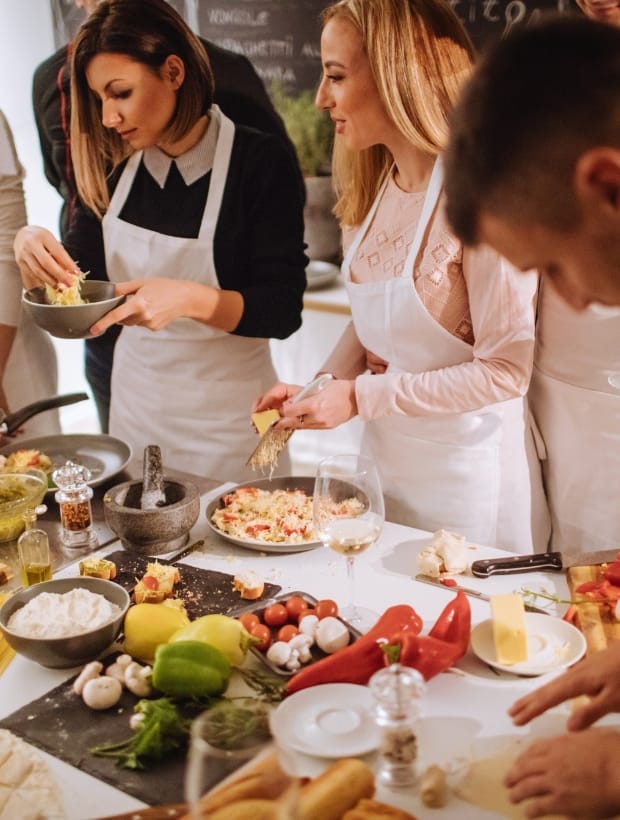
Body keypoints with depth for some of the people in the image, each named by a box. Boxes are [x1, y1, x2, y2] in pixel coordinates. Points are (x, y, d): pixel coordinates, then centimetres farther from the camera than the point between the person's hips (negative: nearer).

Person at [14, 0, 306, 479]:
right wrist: (33, 248, -16)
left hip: (226, 416, -4)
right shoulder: (117, 166, -1)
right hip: (134, 401, 5)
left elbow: (283, 311, -17)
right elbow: (76, 275, 5)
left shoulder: (260, 161, -16)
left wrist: (190, 299, -33)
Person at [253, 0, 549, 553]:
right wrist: (321, 386, -5)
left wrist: (361, 398, -21)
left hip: (467, 478, -7)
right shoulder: (374, 186, 3)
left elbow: (506, 372, -22)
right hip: (383, 459, 7)